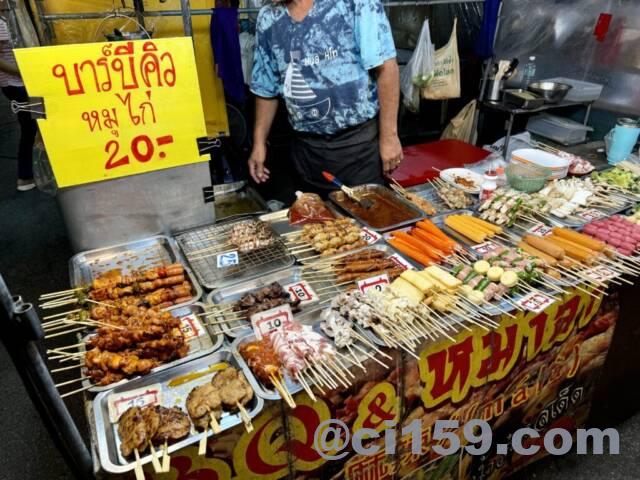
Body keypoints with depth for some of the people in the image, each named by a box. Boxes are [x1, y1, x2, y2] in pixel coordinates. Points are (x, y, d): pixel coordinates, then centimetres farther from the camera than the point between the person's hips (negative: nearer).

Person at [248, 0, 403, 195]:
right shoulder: (267, 19, 6)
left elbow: (385, 66, -10)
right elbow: (266, 88, 13)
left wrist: (389, 135, -14)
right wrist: (259, 142, 13)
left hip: (359, 141, -3)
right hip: (307, 149, 4)